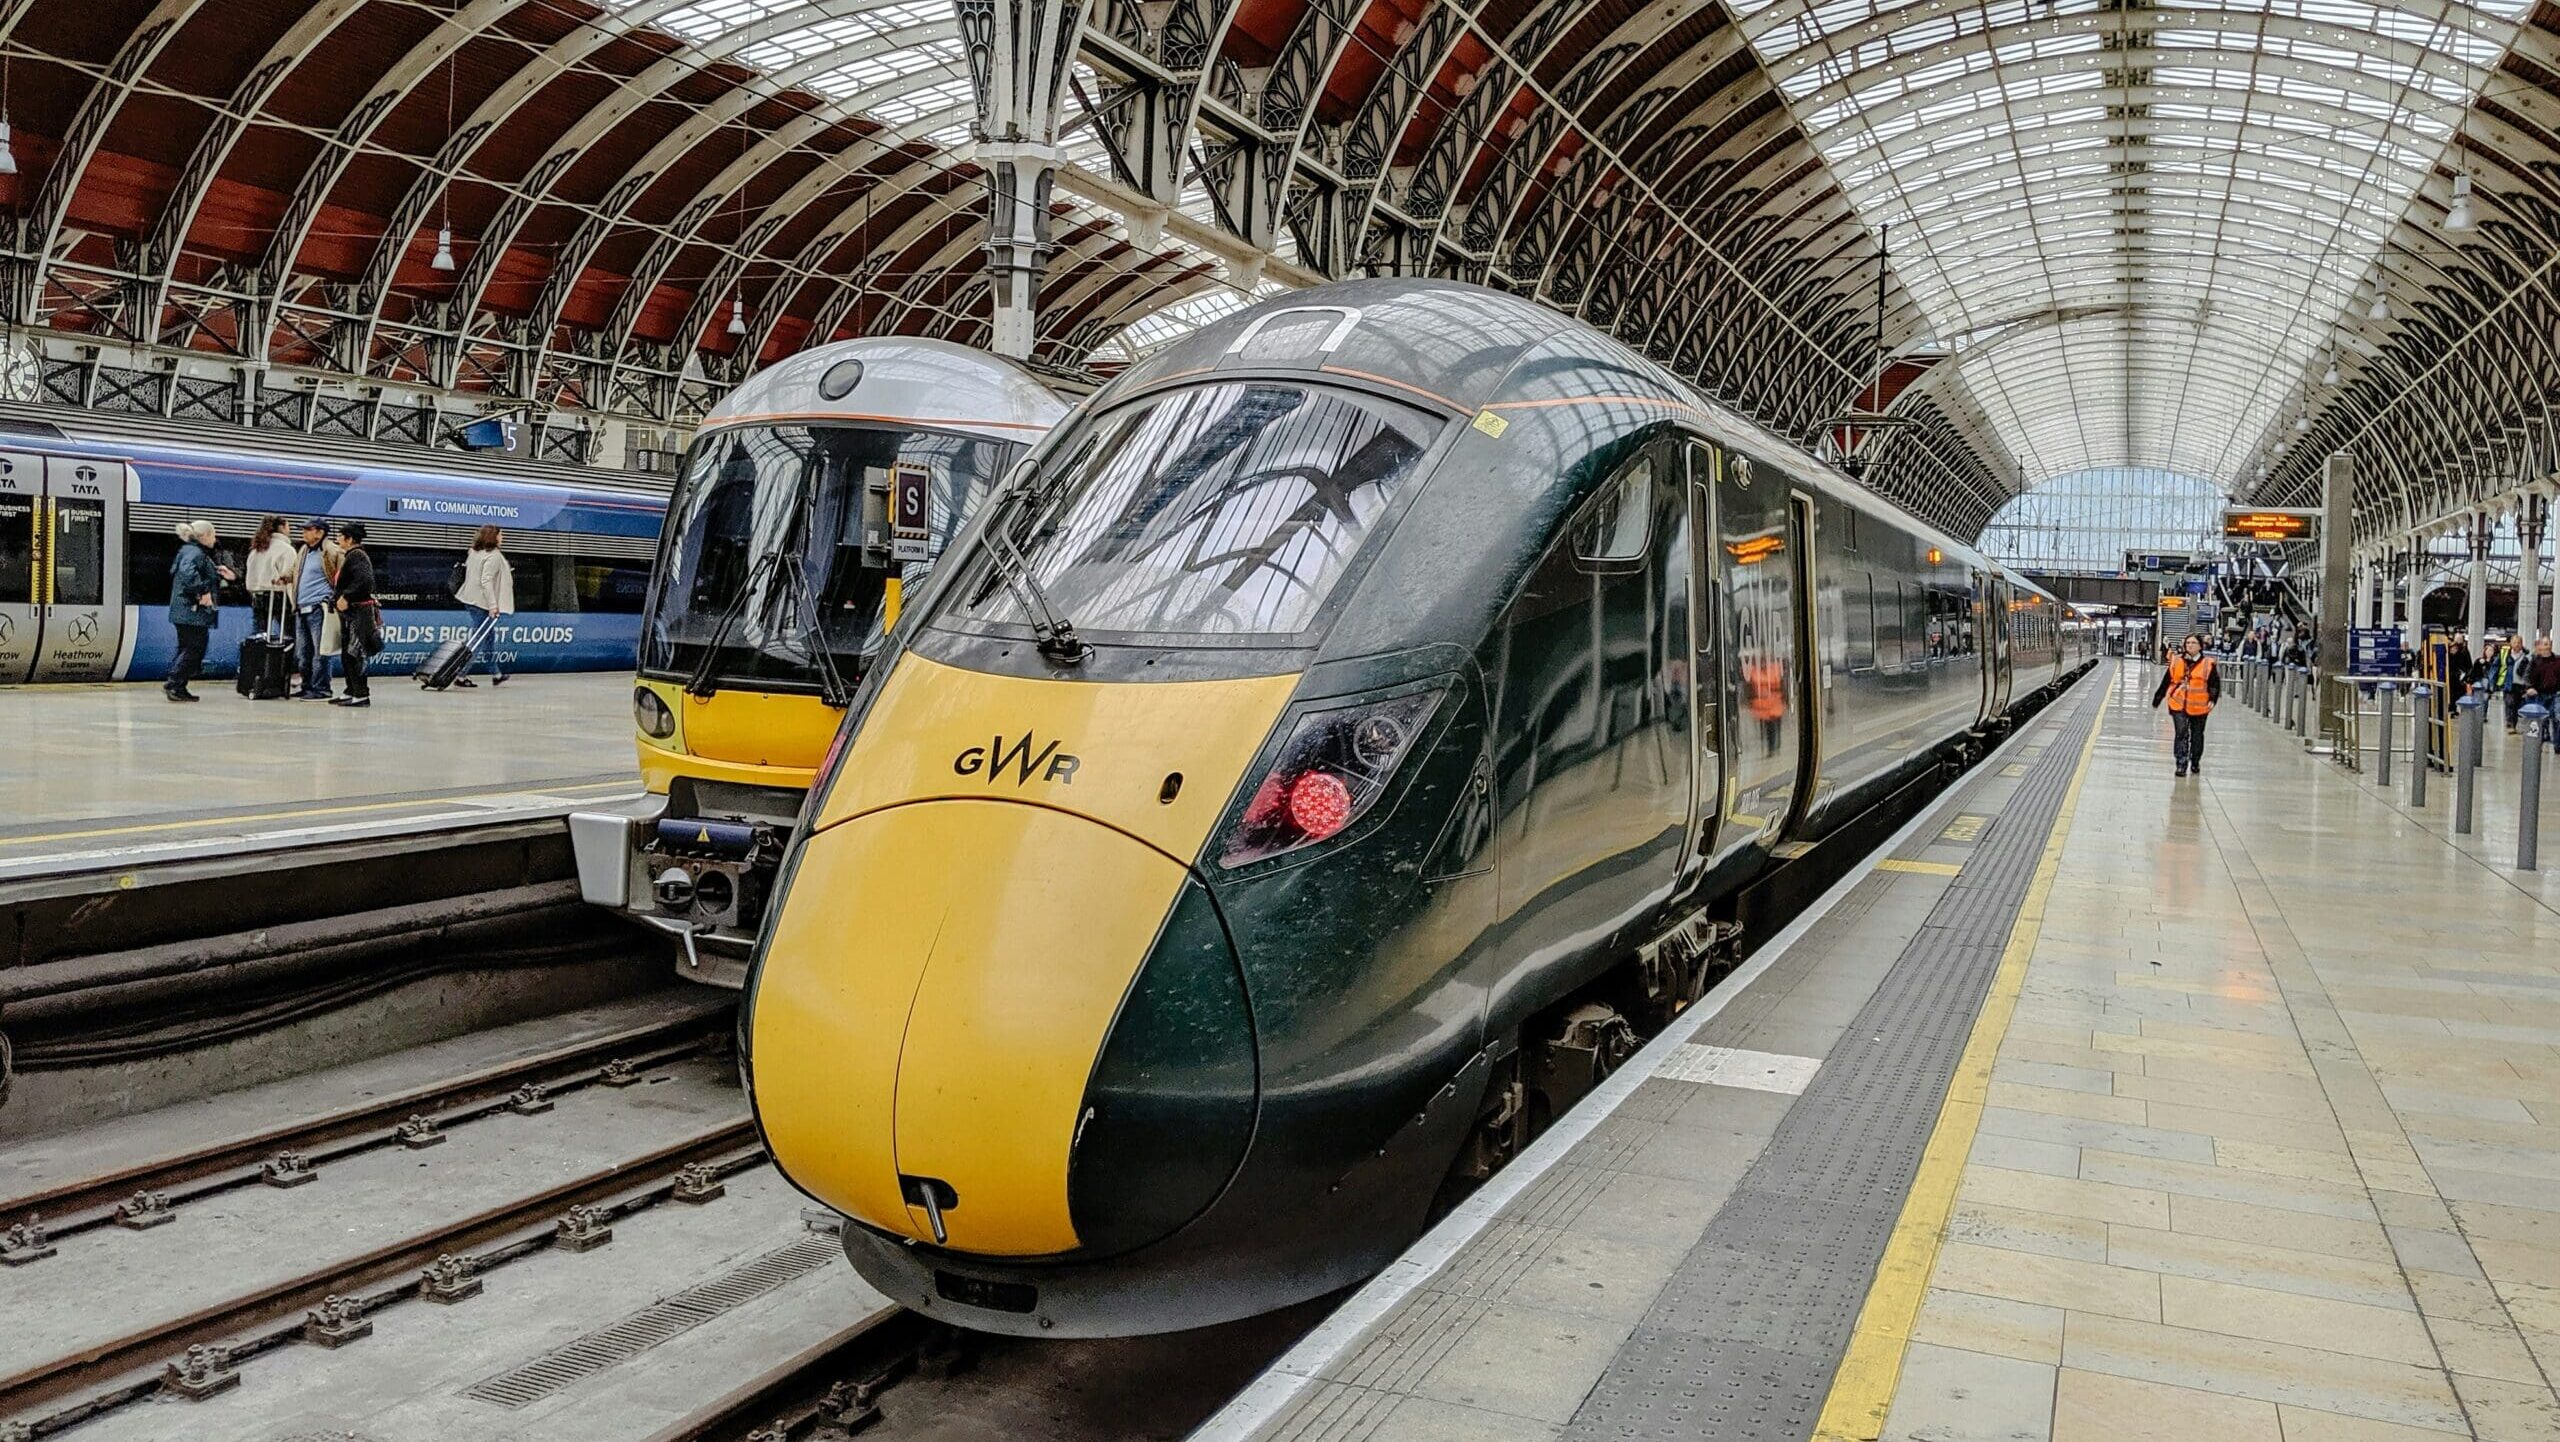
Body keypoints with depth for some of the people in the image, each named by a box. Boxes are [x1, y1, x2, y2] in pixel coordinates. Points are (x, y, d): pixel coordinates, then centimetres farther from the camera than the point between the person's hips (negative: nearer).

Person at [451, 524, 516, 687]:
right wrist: (493, 605, -25)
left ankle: (496, 674, 25)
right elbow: (486, 581, -23)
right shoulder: (493, 556, -15)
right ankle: (461, 676, -5)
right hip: (482, 602, -10)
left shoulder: (474, 553, 13)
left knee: (490, 637, 18)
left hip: (471, 600, 10)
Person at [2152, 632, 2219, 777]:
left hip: (2199, 706, 0)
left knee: (2197, 736, 13)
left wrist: (2212, 699, -13)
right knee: (2181, 734, -8)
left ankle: (2195, 763, 29)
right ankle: (2181, 764, -8)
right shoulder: (2176, 661, 4)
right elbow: (2166, 681, 10)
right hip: (2178, 705, 0)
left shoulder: (2208, 664, -1)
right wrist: (2157, 698, 13)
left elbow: (2215, 684, 1)